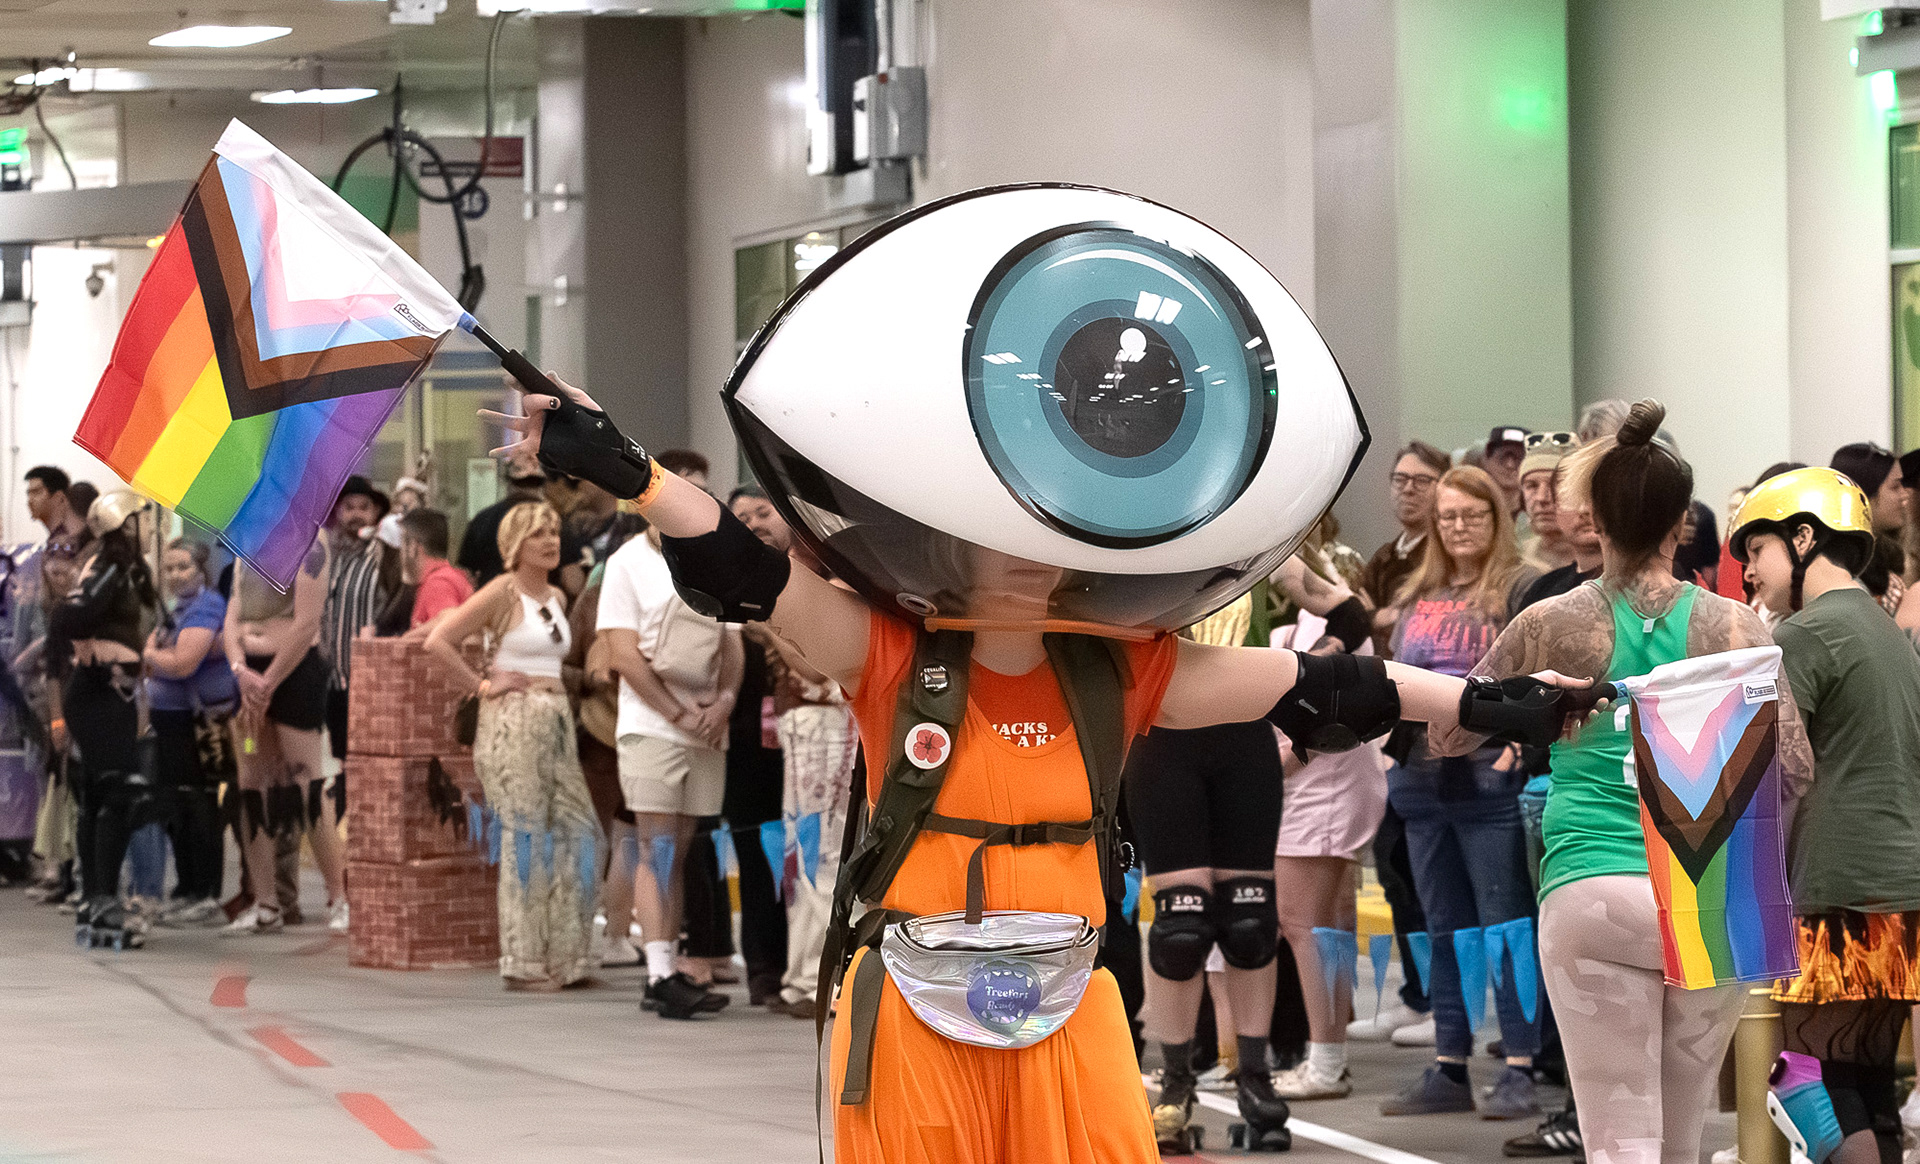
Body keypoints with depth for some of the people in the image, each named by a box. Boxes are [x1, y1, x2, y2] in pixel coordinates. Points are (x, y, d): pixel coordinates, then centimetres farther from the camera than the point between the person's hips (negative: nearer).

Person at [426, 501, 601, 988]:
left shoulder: (556, 598, 15)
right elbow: (438, 641, -13)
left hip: (556, 720, 8)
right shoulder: (503, 592, -7)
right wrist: (482, 685, -11)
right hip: (513, 722, -7)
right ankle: (522, 963, -2)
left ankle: (563, 955, 9)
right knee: (525, 836, -7)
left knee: (578, 830, 3)